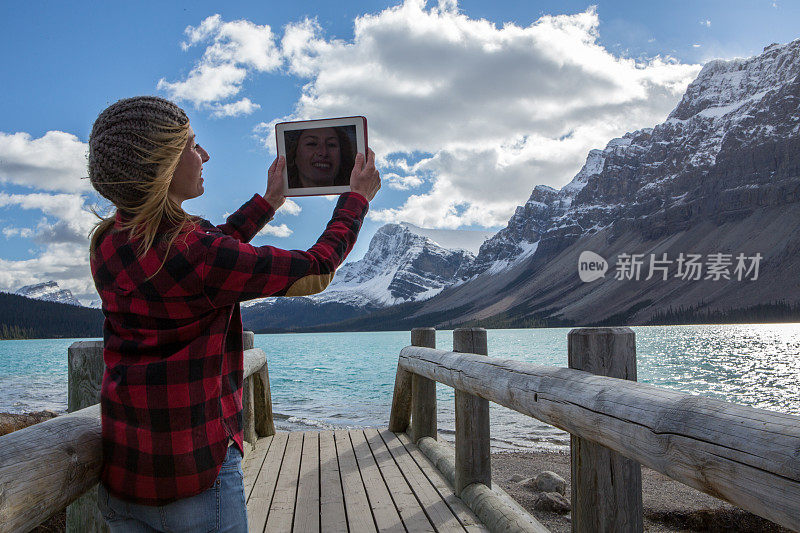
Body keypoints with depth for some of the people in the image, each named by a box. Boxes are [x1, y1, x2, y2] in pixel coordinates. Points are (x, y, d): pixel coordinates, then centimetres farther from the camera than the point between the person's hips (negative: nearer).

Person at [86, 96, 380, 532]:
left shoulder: (107, 243, 1)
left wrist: (269, 201, 24)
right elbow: (316, 271, -13)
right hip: (196, 474, -7)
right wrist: (357, 197, 2)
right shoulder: (194, 252, -23)